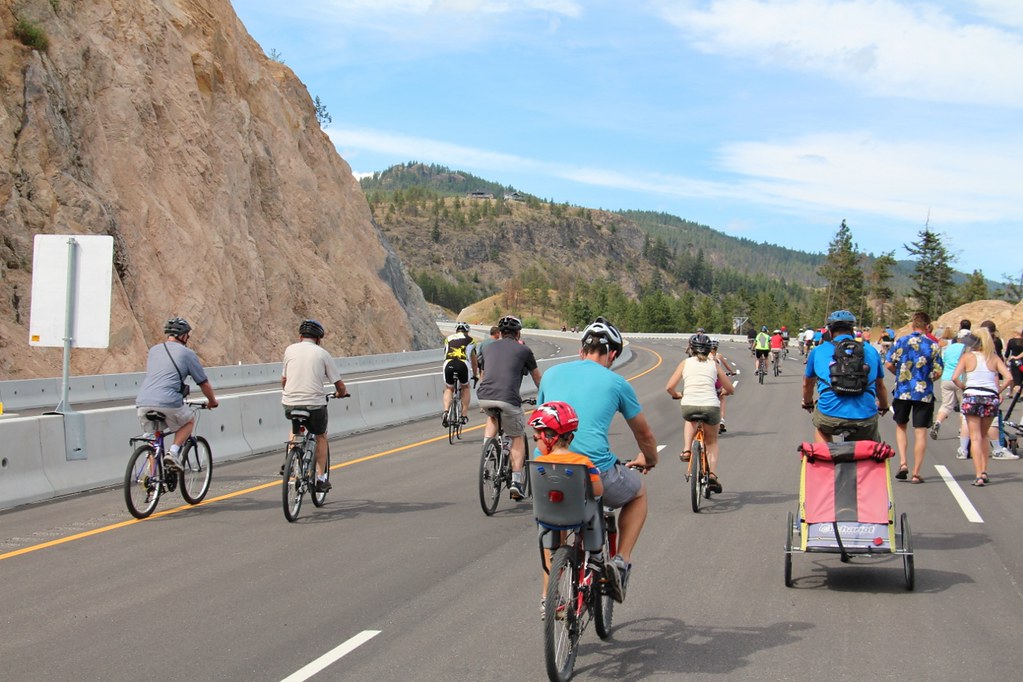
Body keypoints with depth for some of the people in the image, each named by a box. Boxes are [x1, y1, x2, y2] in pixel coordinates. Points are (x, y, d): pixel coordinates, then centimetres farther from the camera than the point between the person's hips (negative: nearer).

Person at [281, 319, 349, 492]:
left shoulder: (290, 349, 8)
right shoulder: (322, 353, 4)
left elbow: (283, 379, 15)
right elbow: (339, 385, 5)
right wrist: (341, 393, 28)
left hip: (290, 404, 2)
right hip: (315, 404, -2)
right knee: (321, 436, 24)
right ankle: (321, 478, 18)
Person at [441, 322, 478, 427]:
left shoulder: (448, 339, 29)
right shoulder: (470, 340, 24)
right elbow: (473, 360, 33)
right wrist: (475, 375, 45)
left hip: (448, 364, 1)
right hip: (462, 364, -1)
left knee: (448, 389, 24)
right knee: (465, 387, 26)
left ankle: (445, 412, 1)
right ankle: (464, 416, 20)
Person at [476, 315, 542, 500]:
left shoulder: (490, 347, 23)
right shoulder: (523, 349, 13)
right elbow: (537, 378, 26)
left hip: (484, 397, 3)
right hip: (508, 398, -3)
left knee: (492, 416, 37)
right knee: (518, 437, 15)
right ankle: (516, 481, 4)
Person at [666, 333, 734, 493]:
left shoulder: (685, 363, 13)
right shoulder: (714, 364, 16)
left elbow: (669, 387, 7)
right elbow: (730, 389, 18)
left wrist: (677, 395, 29)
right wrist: (720, 393, 40)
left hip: (689, 406, 0)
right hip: (711, 406, 0)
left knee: (690, 420, 38)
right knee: (711, 441, 25)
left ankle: (686, 450, 17)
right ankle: (712, 474, 7)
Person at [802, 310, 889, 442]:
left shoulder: (818, 351, 16)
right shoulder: (871, 350, 18)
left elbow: (807, 384, 31)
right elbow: (880, 386, 32)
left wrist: (807, 404, 52)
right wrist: (883, 407, 52)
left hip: (829, 417, 0)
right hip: (866, 419, 0)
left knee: (821, 430, 34)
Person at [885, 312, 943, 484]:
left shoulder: (901, 341, -1)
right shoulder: (933, 345, -4)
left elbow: (888, 364, -3)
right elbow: (938, 373, -5)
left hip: (902, 391, 1)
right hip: (924, 393, -1)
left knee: (901, 426, 19)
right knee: (920, 432, 4)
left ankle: (902, 463, 2)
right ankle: (916, 473, 4)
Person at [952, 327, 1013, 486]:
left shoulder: (968, 356, -1)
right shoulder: (994, 358, 5)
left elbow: (955, 378, -10)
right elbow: (1008, 378, -4)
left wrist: (964, 387, 7)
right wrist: (998, 390, 7)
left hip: (972, 397, -2)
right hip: (991, 398, 3)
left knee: (975, 437, -1)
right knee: (984, 436, 20)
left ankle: (979, 476, -10)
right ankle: (984, 472, 20)